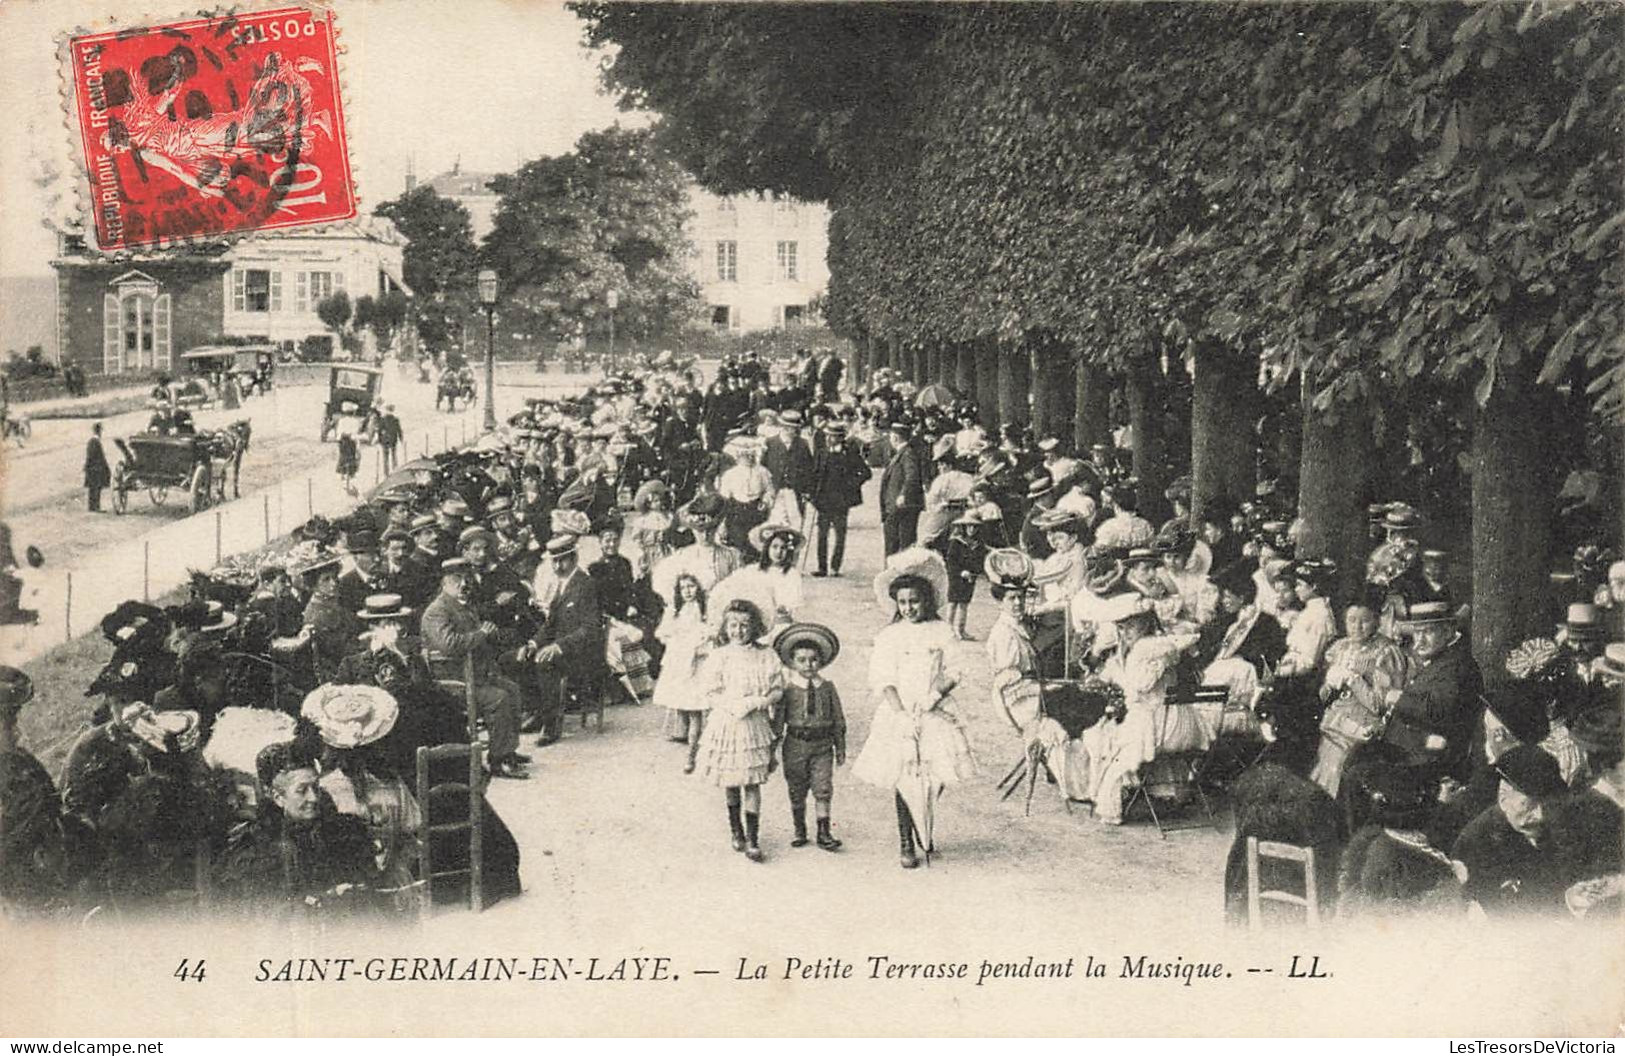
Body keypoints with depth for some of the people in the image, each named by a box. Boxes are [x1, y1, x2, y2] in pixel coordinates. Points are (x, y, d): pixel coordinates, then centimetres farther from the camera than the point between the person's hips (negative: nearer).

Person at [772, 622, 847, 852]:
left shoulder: (827, 687, 3)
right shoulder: (787, 689, -4)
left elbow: (838, 719, 9)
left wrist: (840, 748, 9)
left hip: (822, 745, 1)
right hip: (795, 745, -1)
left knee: (823, 789, -2)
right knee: (796, 792, 8)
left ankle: (824, 833, 5)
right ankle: (799, 831, 20)